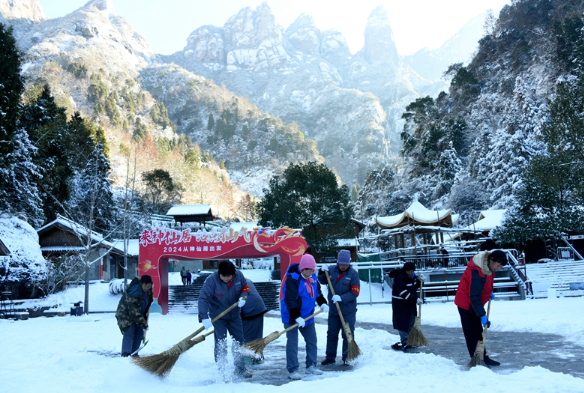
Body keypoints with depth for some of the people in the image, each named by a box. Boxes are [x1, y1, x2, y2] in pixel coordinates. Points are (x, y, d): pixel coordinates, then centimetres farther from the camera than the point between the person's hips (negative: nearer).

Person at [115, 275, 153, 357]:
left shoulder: (148, 290, -9)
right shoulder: (134, 293, -36)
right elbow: (135, 313, -33)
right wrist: (144, 324, -29)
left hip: (138, 314, 8)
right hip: (126, 314, -8)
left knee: (139, 333, 3)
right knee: (129, 332, -19)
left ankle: (133, 353, 10)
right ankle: (126, 353, -17)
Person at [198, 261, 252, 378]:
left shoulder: (239, 275, -15)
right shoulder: (211, 280, -26)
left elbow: (245, 287, 2)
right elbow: (203, 298, -28)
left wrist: (243, 297, -20)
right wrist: (204, 318, -37)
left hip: (234, 315, 4)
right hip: (218, 316, -4)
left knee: (239, 341, 11)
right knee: (221, 344, -4)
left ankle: (240, 369, 28)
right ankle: (221, 371, 10)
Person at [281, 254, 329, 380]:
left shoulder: (313, 278, 2)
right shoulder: (292, 279, -23)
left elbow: (317, 292, 16)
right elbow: (290, 300, -26)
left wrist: (323, 303, -2)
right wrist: (297, 317, -31)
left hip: (308, 316, 8)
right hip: (291, 316, -7)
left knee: (312, 340, 14)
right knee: (292, 342, -5)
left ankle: (311, 366, 28)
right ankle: (292, 370, 4)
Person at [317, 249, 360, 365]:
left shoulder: (353, 274, -12)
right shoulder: (331, 270, -1)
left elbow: (355, 293, -16)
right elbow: (323, 281, 14)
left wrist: (341, 298, -26)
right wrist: (322, 272, -4)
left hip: (348, 311, -4)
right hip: (333, 309, 4)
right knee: (331, 334, 13)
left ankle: (347, 358, 16)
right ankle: (330, 357, 24)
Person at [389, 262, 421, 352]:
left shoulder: (413, 276, 6)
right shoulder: (399, 278, -20)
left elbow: (415, 286, 22)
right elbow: (404, 293, -25)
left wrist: (420, 281, 2)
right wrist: (415, 299, -26)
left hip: (411, 303, 9)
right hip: (400, 303, -9)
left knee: (411, 323, 13)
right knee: (403, 323, -8)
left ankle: (404, 341, 24)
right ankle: (404, 343, -1)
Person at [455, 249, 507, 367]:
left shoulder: (489, 265, -3)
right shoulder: (477, 272, -32)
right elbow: (474, 296, -32)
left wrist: (490, 292, 7)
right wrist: (482, 315, -31)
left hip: (474, 304, 10)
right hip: (466, 304, -10)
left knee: (478, 332, 16)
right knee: (472, 333, -6)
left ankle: (483, 358, 25)